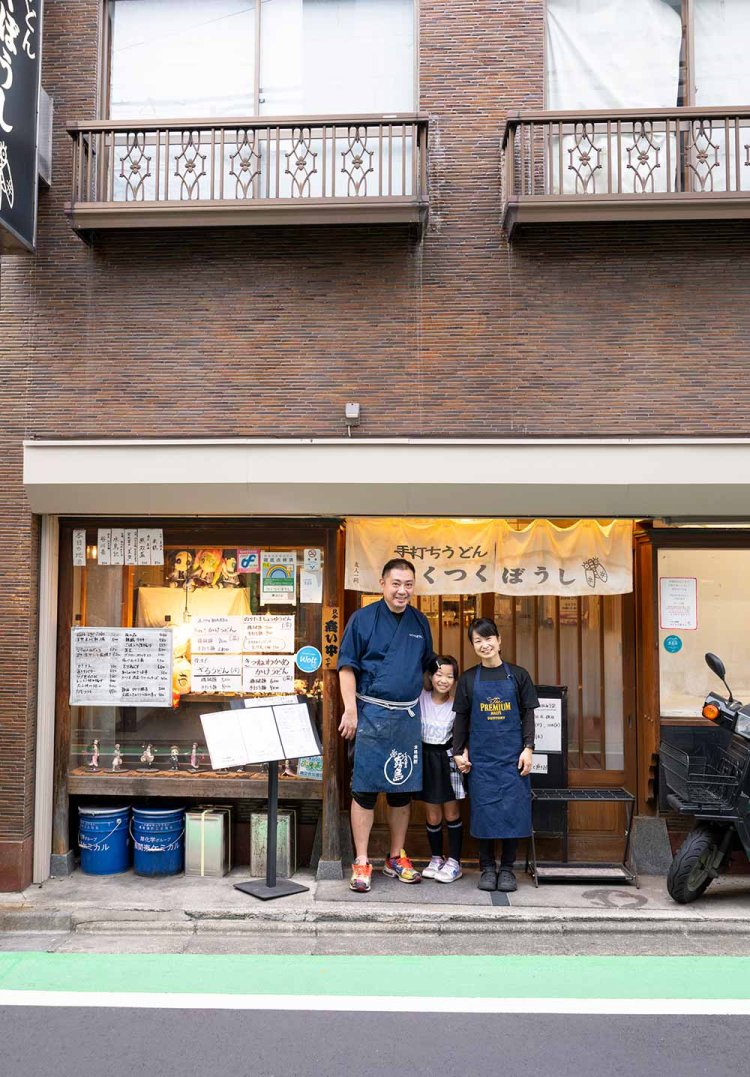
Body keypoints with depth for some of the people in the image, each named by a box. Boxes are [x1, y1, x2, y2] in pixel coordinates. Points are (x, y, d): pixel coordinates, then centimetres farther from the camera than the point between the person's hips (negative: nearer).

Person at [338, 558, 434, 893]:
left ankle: (396, 858, 23)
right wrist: (350, 710, -12)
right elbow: (347, 666, -5)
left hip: (408, 715, 5)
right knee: (365, 788, -2)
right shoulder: (363, 618, -4)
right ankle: (361, 863, 7)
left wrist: (419, 707, 15)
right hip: (371, 712, -4)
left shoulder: (420, 623, 10)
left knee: (403, 789, 11)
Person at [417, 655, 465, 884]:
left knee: (451, 813, 6)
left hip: (447, 759, -1)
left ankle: (454, 862, 16)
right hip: (425, 758, 1)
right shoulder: (420, 698, -5)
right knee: (432, 816, 8)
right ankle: (436, 858, 25)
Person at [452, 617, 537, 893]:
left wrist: (528, 749, -4)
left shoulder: (517, 675, 2)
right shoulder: (468, 679, 5)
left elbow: (528, 715, 4)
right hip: (481, 755, 1)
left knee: (513, 809, 0)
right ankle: (487, 867, 15)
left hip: (512, 755, -1)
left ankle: (507, 868, 13)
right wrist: (458, 752, 4)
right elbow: (461, 718, 9)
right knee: (483, 809, 3)